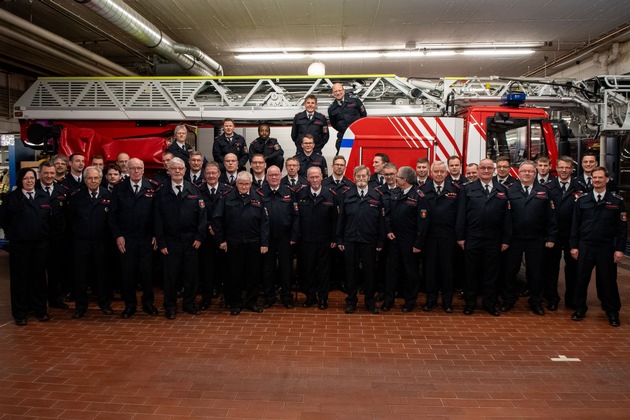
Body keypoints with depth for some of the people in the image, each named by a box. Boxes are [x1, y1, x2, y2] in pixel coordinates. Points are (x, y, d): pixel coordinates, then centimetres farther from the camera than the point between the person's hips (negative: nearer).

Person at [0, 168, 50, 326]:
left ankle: (40, 310, 20)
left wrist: (44, 233, 6)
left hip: (40, 244, 2)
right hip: (19, 245, -2)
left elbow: (50, 218, 11)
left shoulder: (44, 197, 6)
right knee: (19, 278, 4)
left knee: (39, 276, 8)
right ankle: (20, 314, 15)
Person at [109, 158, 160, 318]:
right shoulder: (119, 188, 3)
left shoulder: (153, 188, 0)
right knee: (127, 272, 7)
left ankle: (148, 302, 23)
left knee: (147, 271, 6)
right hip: (125, 239, 1)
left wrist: (156, 235, -3)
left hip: (147, 238, -1)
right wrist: (117, 235, -3)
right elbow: (113, 214, 4)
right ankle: (130, 304, 22)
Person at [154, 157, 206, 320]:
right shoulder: (161, 192, 2)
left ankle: (189, 303, 24)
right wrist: (161, 242, -5)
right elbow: (157, 219, 0)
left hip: (191, 240, 1)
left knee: (191, 274, 8)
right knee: (170, 275, 6)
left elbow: (202, 214, 2)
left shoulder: (194, 190, 4)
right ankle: (170, 306, 20)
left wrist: (199, 237, -5)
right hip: (170, 241, -1)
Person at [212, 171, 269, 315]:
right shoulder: (228, 198, -1)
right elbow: (216, 219, 1)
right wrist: (221, 239, -1)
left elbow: (264, 221, -1)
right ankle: (235, 303, 22)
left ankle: (251, 302, 25)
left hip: (254, 243, 1)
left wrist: (264, 243, -6)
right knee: (234, 273, 8)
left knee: (254, 273, 9)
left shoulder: (258, 198, 1)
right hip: (233, 243, -1)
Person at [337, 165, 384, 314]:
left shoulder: (377, 196, 2)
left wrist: (380, 241, -2)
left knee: (369, 271, 7)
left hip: (369, 241, 0)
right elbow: (341, 219, 4)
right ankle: (351, 300, 20)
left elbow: (381, 220, 2)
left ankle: (370, 301, 21)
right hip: (350, 240, 1)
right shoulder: (346, 196, 4)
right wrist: (339, 240, 1)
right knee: (351, 271, 7)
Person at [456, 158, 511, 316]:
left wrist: (506, 239, 1)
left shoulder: (502, 190, 7)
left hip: (494, 240, 1)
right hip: (472, 239, -1)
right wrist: (460, 237, -5)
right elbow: (461, 214, 0)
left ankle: (490, 304, 22)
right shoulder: (468, 189, 2)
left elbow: (507, 216, 5)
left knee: (491, 273, 10)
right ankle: (470, 303, 20)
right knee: (471, 272, 8)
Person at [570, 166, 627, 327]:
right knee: (581, 279, 7)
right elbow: (575, 224, 5)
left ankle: (612, 312, 22)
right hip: (585, 246, 1)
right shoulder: (582, 200, 2)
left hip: (607, 248, -1)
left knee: (608, 280, 7)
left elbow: (622, 227, -1)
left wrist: (620, 249, -5)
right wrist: (574, 246, 1)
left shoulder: (617, 201, -1)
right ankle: (580, 308, 22)